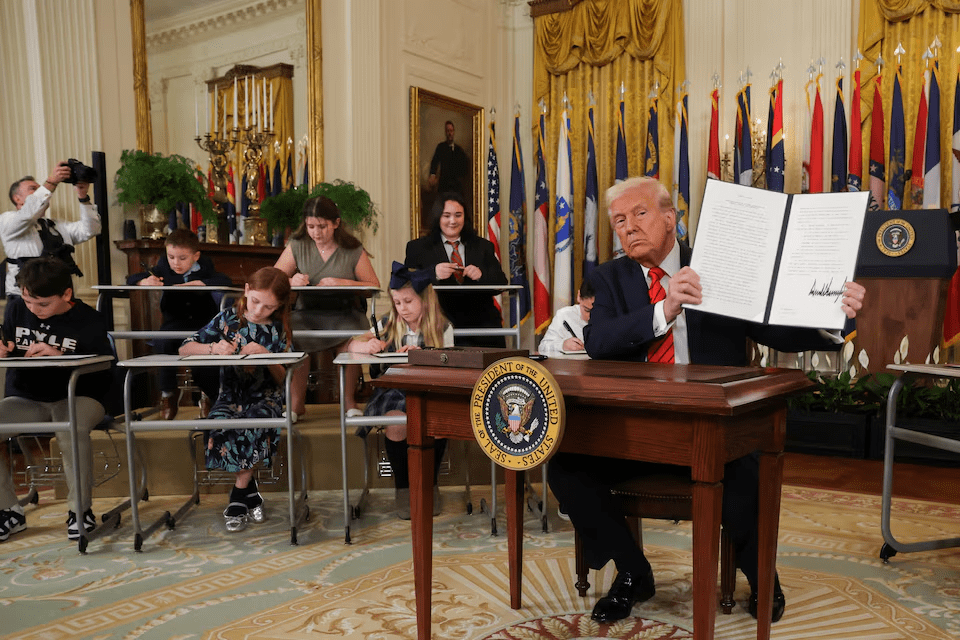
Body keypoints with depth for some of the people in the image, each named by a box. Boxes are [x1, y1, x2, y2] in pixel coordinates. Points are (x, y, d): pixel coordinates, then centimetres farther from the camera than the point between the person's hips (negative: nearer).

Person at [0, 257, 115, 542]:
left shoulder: (88, 321, -8)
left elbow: (104, 371, -14)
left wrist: (59, 356, -26)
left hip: (75, 397, -4)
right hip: (25, 399, 5)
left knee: (72, 430, -37)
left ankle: (80, 509, -15)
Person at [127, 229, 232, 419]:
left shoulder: (204, 267, 5)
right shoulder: (163, 267, 10)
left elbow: (226, 281, -12)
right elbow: (131, 279, 6)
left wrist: (198, 283, -22)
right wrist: (145, 281, -17)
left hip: (202, 323, -1)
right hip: (174, 323, 2)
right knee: (163, 344, -32)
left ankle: (208, 394, -4)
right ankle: (168, 393, -7)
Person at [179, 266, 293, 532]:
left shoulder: (278, 330, 5)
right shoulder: (228, 318, 6)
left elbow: (284, 379, 1)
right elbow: (185, 349, 4)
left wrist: (266, 355, -16)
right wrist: (213, 347, -15)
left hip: (265, 397, -1)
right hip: (231, 395, 1)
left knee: (252, 427, -33)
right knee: (220, 428, -30)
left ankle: (239, 498, -9)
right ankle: (251, 493, -6)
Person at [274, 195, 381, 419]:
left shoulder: (353, 250, 2)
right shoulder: (297, 246, 7)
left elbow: (375, 286, -1)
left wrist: (343, 283, -15)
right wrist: (291, 281, -17)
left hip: (345, 313, -1)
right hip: (306, 312, 2)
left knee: (352, 338, -35)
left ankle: (349, 399, -10)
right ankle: (297, 401, -11)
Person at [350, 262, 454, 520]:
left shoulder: (442, 329, 6)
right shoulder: (388, 325, 11)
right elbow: (351, 346, 5)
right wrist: (368, 345, -19)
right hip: (395, 389, 1)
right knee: (395, 422, -32)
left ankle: (430, 483, -2)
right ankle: (402, 487, -6)